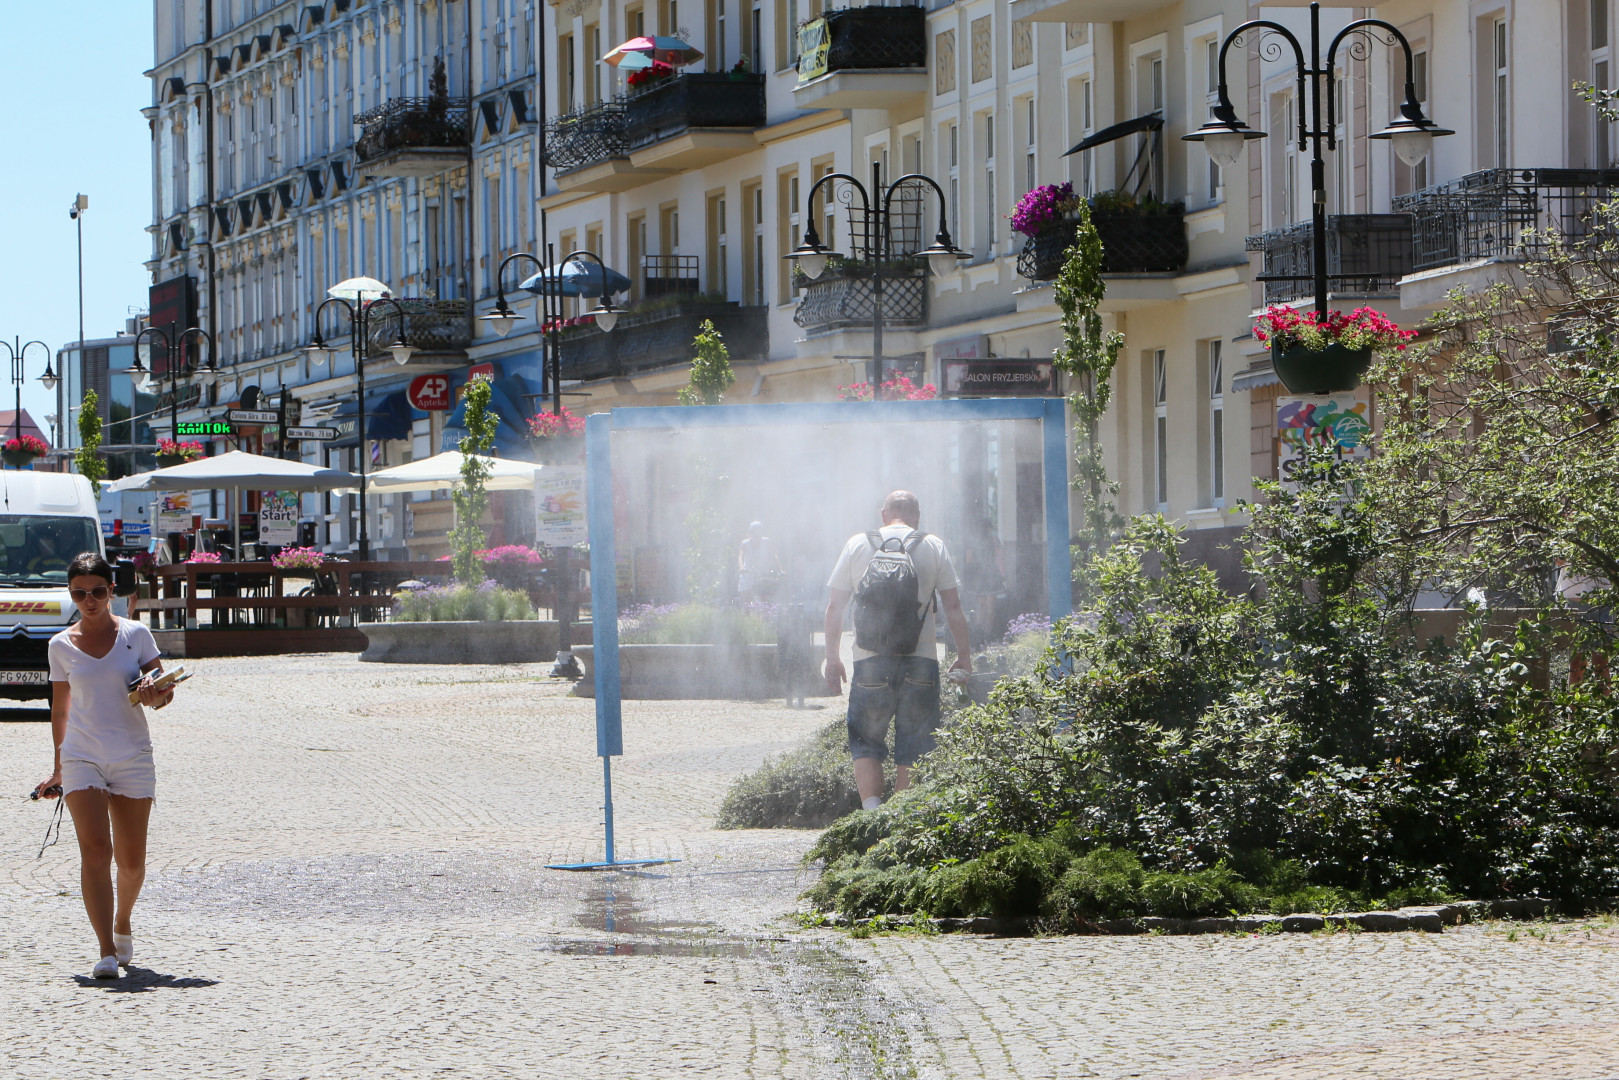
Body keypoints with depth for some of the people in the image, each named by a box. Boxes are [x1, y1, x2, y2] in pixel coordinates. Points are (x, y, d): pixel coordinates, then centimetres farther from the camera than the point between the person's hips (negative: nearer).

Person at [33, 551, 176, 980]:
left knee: (132, 860, 5)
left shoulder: (135, 635, 2)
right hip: (82, 759, 0)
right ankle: (107, 951, -19)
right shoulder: (62, 646, 5)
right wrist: (58, 768, 18)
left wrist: (156, 693, -21)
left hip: (133, 758, 0)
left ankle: (122, 922, 36)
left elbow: (165, 692, 3)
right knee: (95, 851, -17)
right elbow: (60, 710, 15)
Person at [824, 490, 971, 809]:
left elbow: (834, 609, 6)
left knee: (865, 745, 7)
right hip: (920, 661, 0)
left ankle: (872, 810, -10)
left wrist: (833, 658, 12)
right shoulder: (933, 547, 6)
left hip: (871, 661, 0)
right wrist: (964, 656, 12)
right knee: (913, 749, 7)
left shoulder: (857, 545, 7)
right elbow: (953, 608, 4)